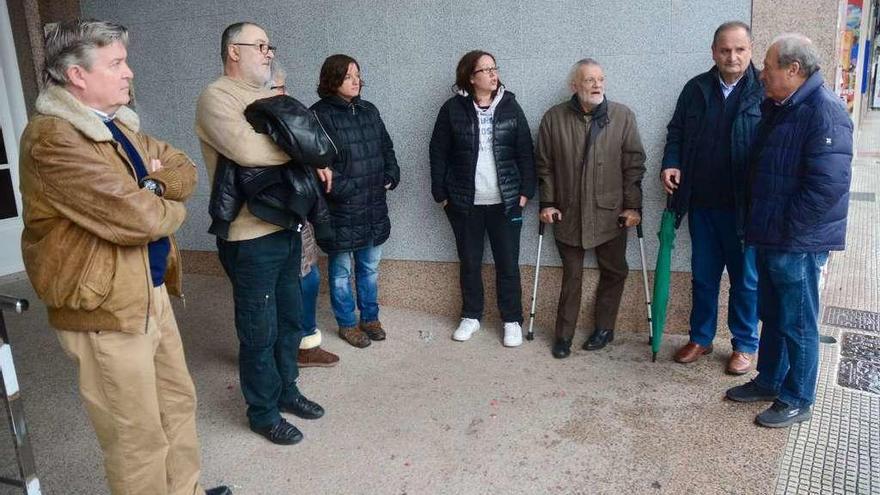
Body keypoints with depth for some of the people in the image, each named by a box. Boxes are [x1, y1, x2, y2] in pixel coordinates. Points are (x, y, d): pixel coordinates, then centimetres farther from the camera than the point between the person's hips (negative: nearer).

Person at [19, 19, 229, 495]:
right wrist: (171, 207, -5)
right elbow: (138, 218, -27)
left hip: (152, 291, 9)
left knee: (179, 403, 22)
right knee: (139, 438, 4)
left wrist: (153, 189, -10)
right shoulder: (52, 138, -20)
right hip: (105, 310, -9)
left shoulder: (119, 125, 10)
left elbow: (184, 169, 11)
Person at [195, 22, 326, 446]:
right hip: (249, 237, -8)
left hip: (285, 228, 8)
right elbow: (248, 149, -27)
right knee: (260, 330, 4)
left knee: (290, 318, 18)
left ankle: (286, 390, 36)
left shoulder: (270, 98, 14)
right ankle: (262, 411, 20)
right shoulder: (216, 98, -11)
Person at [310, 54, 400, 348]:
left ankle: (370, 318, 32)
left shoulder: (369, 111, 10)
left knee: (370, 266, 16)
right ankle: (347, 324, 24)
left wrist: (391, 176, 2)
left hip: (374, 206, 6)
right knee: (341, 271, 8)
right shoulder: (319, 115, -11)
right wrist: (343, 189, -19)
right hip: (340, 208, -6)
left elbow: (386, 147, 17)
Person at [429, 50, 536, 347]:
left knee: (508, 263, 5)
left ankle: (512, 320, 19)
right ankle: (471, 316, 28)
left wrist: (525, 191, -2)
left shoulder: (510, 106, 1)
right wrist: (441, 194, -1)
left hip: (505, 201, 0)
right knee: (469, 262, 11)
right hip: (464, 202, 0)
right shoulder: (452, 109, -2)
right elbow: (438, 153, 1)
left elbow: (525, 152, 2)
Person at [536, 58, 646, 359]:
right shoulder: (554, 118, -1)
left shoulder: (623, 116, -2)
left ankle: (604, 328, 28)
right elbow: (545, 165, 4)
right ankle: (564, 334, 18)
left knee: (613, 272, 11)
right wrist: (548, 203, -1)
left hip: (610, 213, 1)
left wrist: (633, 206, -5)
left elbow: (634, 165, -2)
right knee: (571, 275, 7)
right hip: (569, 214, 0)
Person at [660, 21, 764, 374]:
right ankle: (700, 338, 31)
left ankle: (744, 345, 26)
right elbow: (676, 131, 13)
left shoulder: (765, 91, -5)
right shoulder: (696, 88, 5)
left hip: (745, 206, -3)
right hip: (701, 203, 3)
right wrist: (671, 163, -5)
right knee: (703, 276, 15)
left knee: (746, 278, 10)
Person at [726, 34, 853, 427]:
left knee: (798, 324, 5)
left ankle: (797, 401, 20)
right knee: (772, 316, 20)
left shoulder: (824, 112, -20)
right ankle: (769, 382, 36)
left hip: (799, 243, -9)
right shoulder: (776, 108, 10)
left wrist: (786, 229, -19)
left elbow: (829, 184, -26)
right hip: (772, 236, 9)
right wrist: (760, 225, 13)